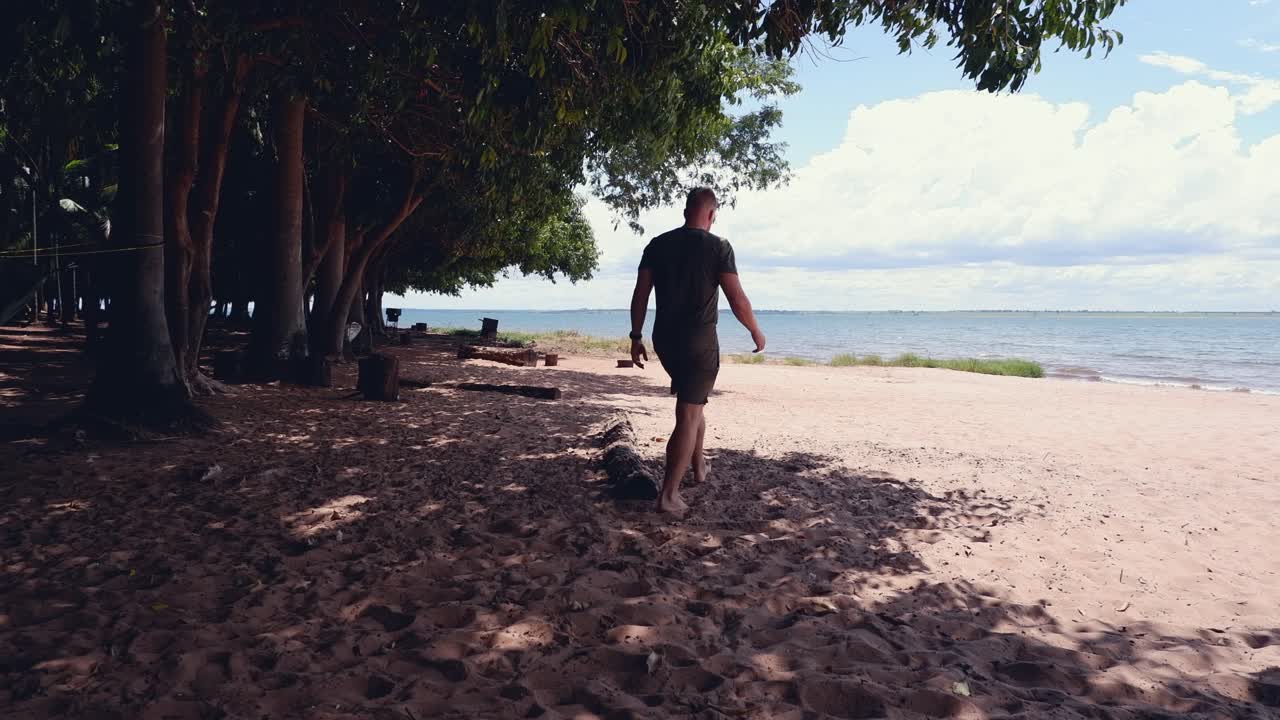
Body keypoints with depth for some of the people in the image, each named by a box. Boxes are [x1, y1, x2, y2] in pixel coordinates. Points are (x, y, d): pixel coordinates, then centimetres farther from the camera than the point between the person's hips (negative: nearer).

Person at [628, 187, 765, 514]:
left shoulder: (658, 245, 4)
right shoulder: (718, 247, -7)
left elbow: (640, 294, 2)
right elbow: (737, 300, -11)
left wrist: (636, 337, 9)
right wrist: (756, 332, 5)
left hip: (665, 339, 5)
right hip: (700, 342, -5)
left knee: (692, 403, 27)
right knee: (688, 415, -2)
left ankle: (699, 465, 37)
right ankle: (669, 494, -5)